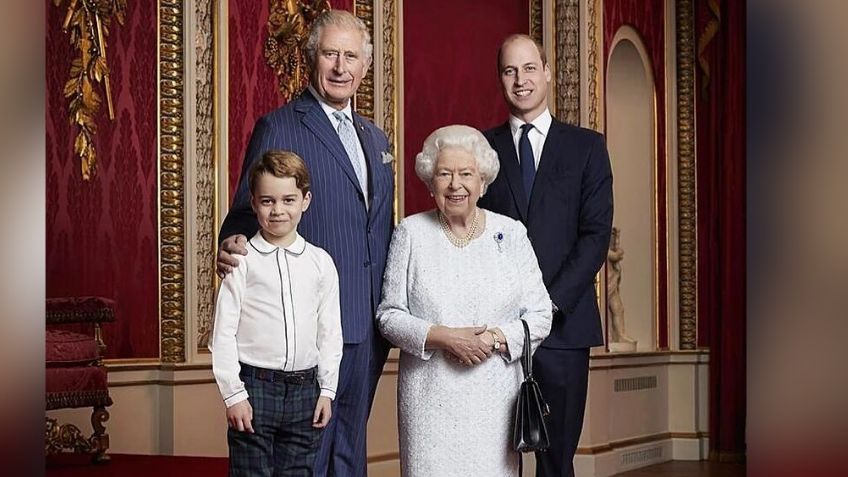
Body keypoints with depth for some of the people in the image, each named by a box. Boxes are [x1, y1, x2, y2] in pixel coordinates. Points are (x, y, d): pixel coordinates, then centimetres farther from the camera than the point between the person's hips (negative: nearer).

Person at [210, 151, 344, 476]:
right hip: (255, 387, -3)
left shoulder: (321, 263, 6)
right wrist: (233, 394, -8)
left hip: (304, 388, 3)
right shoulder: (241, 261, -3)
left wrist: (327, 390, 6)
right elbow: (223, 332, -4)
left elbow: (330, 333, 9)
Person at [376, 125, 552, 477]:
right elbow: (389, 315, 2)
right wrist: (443, 337, -13)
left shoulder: (511, 233, 5)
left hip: (496, 394, 1)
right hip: (430, 395, -1)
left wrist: (496, 339, -12)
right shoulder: (411, 233, 4)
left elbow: (540, 315, 5)